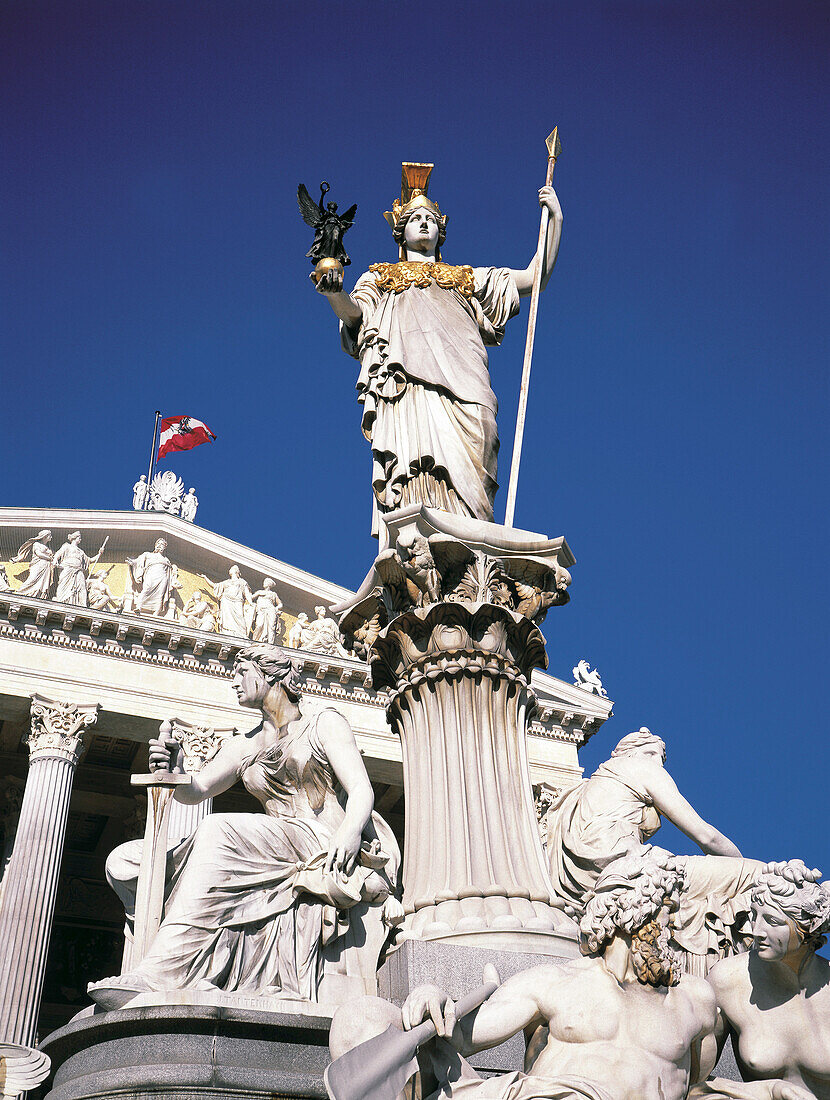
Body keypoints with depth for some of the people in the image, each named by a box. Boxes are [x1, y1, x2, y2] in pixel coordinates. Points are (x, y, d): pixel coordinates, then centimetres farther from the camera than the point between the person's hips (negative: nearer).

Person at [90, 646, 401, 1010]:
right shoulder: (242, 747, 24)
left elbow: (361, 790, -4)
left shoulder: (325, 724, 9)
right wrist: (171, 772, -13)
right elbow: (195, 791, 11)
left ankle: (164, 973, -40)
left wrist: (350, 831, -26)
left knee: (220, 829, -35)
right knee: (125, 862, -7)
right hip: (274, 854, 6)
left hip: (326, 852, -6)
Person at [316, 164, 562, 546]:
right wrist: (334, 292, -9)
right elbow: (353, 313, 14)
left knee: (460, 470, -22)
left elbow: (535, 278, 32)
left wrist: (555, 219, 23)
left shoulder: (467, 279, 38)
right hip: (405, 377, -2)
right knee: (415, 460, -27)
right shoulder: (380, 277, 34)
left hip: (459, 381, 2)